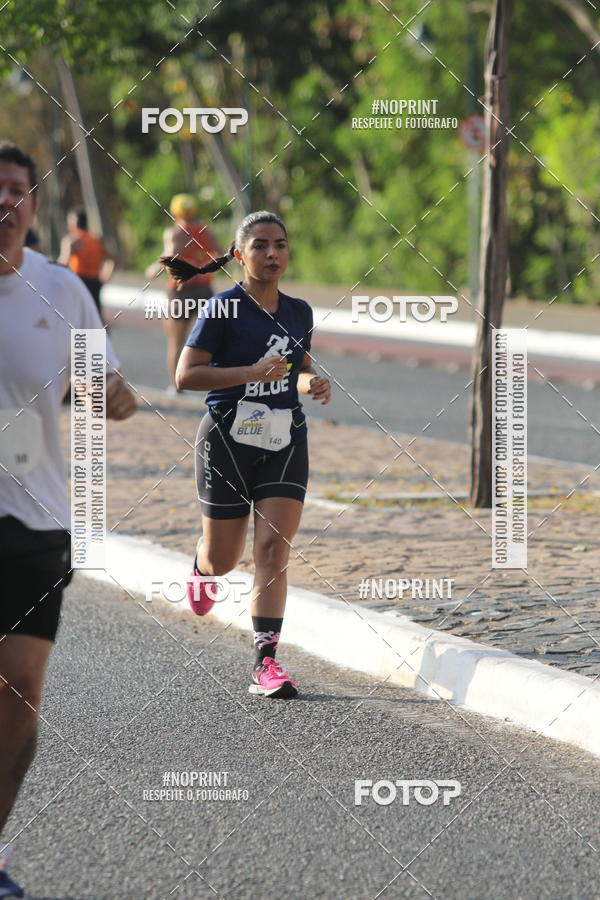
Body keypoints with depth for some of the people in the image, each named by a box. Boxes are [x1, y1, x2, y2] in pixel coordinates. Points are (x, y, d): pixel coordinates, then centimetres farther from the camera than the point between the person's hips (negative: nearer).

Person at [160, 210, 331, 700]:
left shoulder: (299, 312, 8)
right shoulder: (224, 308, -8)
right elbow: (186, 375, -13)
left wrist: (313, 383, 0)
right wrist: (254, 372, -22)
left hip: (285, 443, 3)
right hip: (229, 439, -3)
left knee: (274, 548, -11)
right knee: (223, 561, 6)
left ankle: (266, 663, -11)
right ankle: (202, 566, 45)